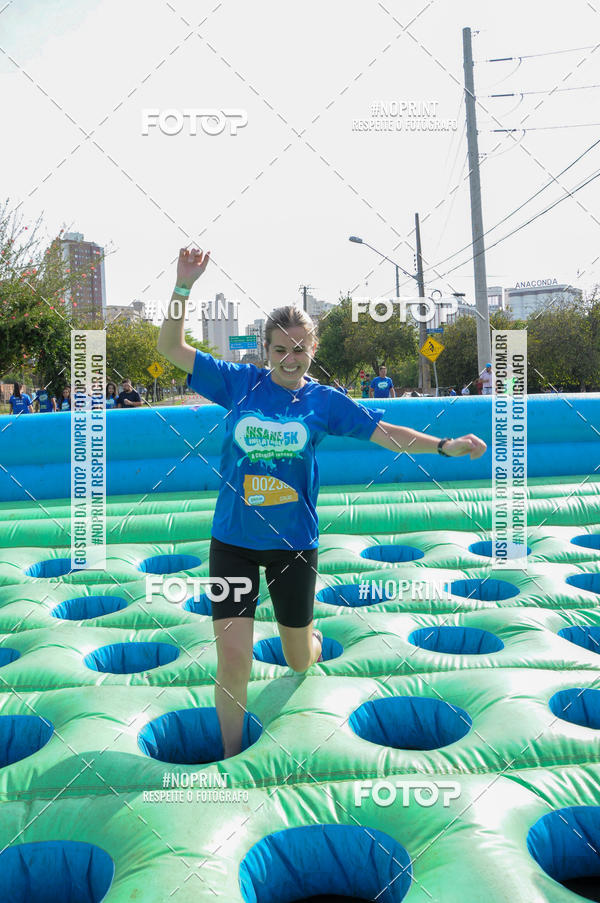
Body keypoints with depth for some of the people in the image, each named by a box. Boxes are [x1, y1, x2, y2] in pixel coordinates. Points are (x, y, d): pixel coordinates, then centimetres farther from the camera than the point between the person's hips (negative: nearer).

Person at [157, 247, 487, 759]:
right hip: (233, 539, 0)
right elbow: (171, 348, -3)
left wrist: (446, 446, -12)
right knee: (233, 659, -3)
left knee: (298, 658, 16)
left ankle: (312, 639, 56)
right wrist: (184, 287, -14)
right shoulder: (239, 382, -2)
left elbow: (386, 433, -1)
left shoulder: (324, 400, -1)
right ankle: (232, 754, 23)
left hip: (294, 542, 1)